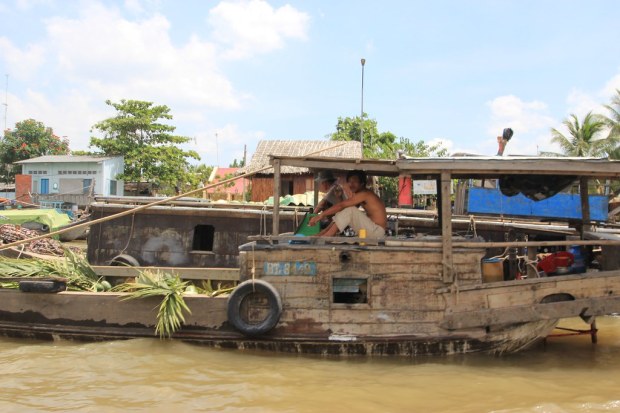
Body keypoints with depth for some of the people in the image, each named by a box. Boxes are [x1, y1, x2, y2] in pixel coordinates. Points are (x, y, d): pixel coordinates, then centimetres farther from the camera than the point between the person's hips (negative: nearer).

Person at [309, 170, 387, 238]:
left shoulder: (364, 194, -15)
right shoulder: (362, 195, 14)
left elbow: (341, 206, -21)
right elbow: (341, 208, 14)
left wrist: (321, 215, -21)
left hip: (377, 231, -10)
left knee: (349, 210, -22)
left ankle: (325, 237, -20)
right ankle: (321, 235, 1)